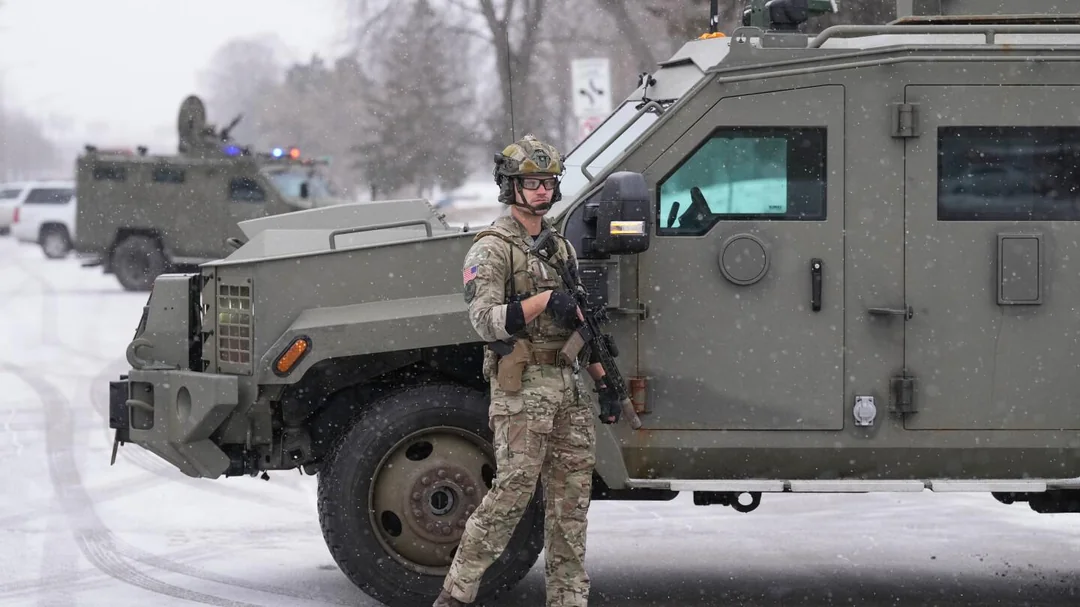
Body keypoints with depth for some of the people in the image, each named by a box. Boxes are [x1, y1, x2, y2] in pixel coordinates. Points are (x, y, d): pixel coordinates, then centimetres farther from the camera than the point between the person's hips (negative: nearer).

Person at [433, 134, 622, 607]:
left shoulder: (562, 246, 18)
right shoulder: (492, 249, -5)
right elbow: (485, 320, -17)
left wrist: (602, 379, 16)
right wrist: (545, 299, -27)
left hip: (569, 385, 7)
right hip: (521, 386, -7)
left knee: (572, 496, 5)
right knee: (512, 491, -11)